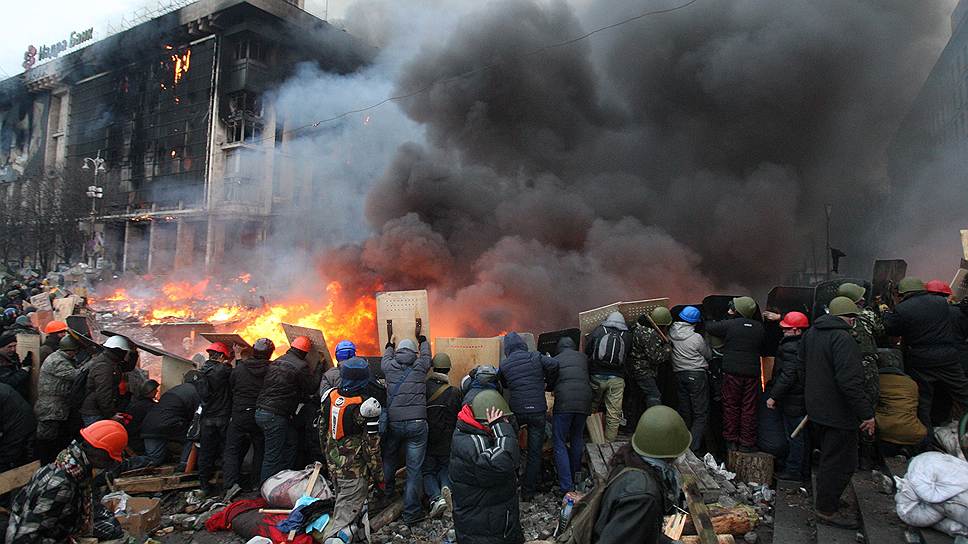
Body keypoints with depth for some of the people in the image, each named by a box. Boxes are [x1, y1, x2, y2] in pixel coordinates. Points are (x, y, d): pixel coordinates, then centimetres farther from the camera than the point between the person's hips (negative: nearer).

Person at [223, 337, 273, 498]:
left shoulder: (239, 368, -4)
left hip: (239, 415, 0)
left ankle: (231, 484, -8)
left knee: (232, 450, 8)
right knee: (260, 451, 14)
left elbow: (230, 386, 9)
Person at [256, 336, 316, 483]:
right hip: (275, 416, -8)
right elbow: (311, 389, -2)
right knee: (272, 457, -1)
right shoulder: (301, 366, -11)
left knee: (291, 441, 18)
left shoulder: (276, 362, 12)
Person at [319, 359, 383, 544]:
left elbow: (322, 430, 8)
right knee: (347, 510, 2)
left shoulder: (330, 396, -5)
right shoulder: (365, 406, -23)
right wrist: (378, 474, -4)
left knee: (342, 498, 27)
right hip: (354, 469, -6)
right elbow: (371, 445, -17)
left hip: (333, 465, 6)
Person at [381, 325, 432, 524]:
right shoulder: (420, 365, 3)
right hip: (417, 423, -2)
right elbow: (426, 352, 26)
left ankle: (387, 492, 39)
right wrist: (421, 337, 45)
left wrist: (390, 345, 51)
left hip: (393, 423, 2)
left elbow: (385, 358, 31)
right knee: (414, 468, 3)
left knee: (388, 459, 25)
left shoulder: (390, 366, 6)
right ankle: (411, 512, 8)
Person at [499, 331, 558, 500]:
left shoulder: (504, 365, 4)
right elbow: (553, 365, -15)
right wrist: (548, 384, -1)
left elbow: (504, 386, 10)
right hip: (537, 410, -1)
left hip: (516, 411, 1)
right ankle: (528, 492, 14)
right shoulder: (536, 357, -2)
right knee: (534, 452, 9)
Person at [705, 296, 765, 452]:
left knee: (731, 406, 7)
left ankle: (731, 439, 11)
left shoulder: (729, 325, -10)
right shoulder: (759, 327, 4)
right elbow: (763, 346, 15)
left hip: (732, 371, -3)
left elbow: (709, 327, -1)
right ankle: (747, 442, 11)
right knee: (749, 407, 8)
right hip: (752, 372, 3)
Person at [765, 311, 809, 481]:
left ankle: (793, 471, 12)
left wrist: (773, 396, -21)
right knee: (802, 436, 19)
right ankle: (804, 469, 32)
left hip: (793, 401, -10)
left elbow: (787, 375, -27)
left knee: (794, 437, 1)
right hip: (803, 398, 10)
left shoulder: (791, 347, -23)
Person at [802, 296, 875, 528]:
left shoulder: (810, 334, 7)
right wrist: (866, 414, -22)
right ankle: (827, 510, 13)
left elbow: (804, 368, 19)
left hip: (816, 409, 9)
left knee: (828, 456, 24)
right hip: (838, 413, -9)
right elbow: (850, 381, -28)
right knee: (840, 463, 3)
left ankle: (824, 498, 38)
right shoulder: (843, 339, -22)